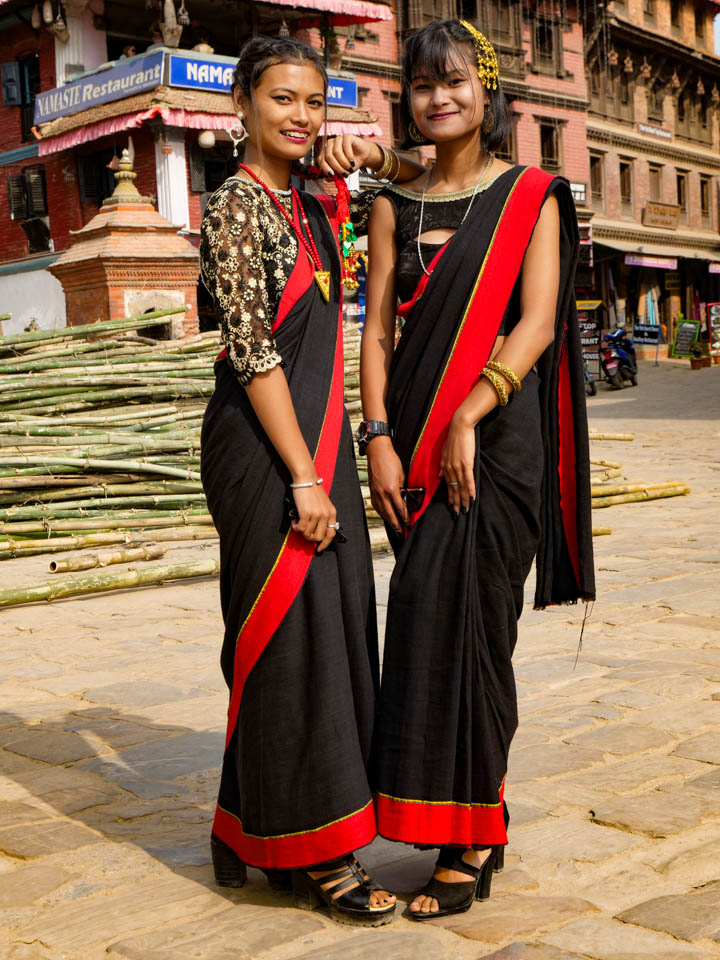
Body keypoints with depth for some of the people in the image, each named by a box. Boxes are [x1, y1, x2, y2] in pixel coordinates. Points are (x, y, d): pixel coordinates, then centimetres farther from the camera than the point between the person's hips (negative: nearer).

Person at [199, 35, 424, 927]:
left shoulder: (311, 203, 14)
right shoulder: (237, 202, -9)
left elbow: (424, 184, 30)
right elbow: (251, 349, -16)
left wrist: (373, 156, 8)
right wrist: (303, 477, -19)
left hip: (315, 435, 9)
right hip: (264, 443, -9)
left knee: (328, 623, 12)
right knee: (288, 628, -3)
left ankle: (258, 833, 26)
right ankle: (309, 849, 9)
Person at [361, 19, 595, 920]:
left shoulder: (531, 196, 4)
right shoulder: (396, 205, 14)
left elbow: (537, 321, -7)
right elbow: (379, 327, 7)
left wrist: (468, 415, -18)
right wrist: (380, 438, -5)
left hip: (497, 434, -4)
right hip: (416, 434, 4)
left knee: (457, 619, -9)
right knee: (434, 624, 4)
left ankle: (465, 843, 0)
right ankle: (480, 824, 17)